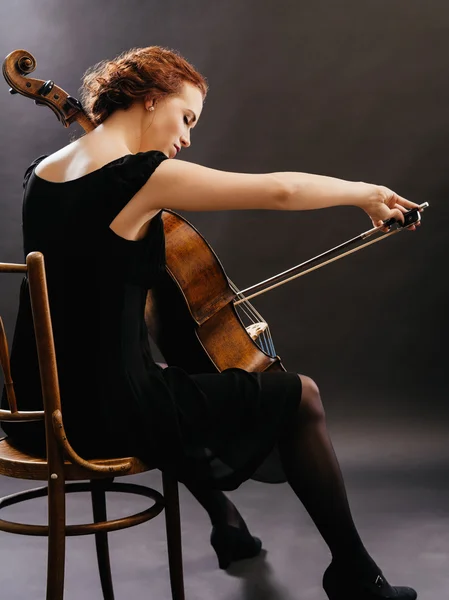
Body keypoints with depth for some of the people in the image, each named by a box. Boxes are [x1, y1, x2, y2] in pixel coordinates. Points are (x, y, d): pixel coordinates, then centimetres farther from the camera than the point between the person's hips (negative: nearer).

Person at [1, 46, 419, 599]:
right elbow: (280, 190, -15)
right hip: (106, 414, -9)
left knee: (181, 390, 39)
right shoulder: (143, 177, -17)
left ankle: (226, 523, 50)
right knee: (300, 397, 6)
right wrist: (364, 193, 1)